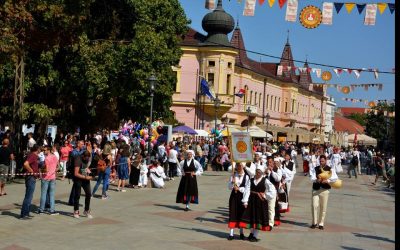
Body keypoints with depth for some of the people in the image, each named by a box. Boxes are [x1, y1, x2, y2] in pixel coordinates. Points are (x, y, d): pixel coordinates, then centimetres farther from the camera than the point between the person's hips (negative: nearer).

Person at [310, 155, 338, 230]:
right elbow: (312, 178, -2)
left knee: (323, 208, 3)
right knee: (314, 206, -7)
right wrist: (317, 180, -24)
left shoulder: (330, 169, 3)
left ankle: (321, 224, 15)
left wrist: (327, 180, -26)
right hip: (316, 189, 1)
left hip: (325, 190, -1)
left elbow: (335, 177, -11)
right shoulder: (315, 169, 9)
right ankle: (314, 223, 6)